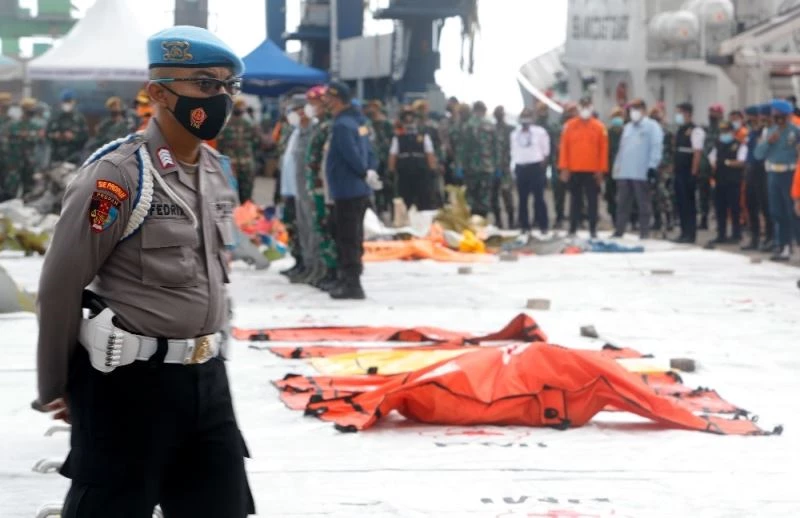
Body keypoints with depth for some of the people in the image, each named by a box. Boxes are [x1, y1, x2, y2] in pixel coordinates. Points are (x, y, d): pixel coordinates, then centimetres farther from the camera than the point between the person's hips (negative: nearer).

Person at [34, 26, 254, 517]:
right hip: (130, 382, -8)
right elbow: (61, 286, -12)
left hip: (206, 378, 8)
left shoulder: (218, 171, 10)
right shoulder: (118, 176, -15)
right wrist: (56, 388, -4)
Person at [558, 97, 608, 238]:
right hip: (574, 171, 1)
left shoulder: (599, 127, 2)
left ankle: (593, 229, 5)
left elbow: (603, 150, 1)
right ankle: (572, 229, 10)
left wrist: (601, 170, -4)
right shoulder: (569, 126, 3)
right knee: (575, 201, 6)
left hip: (592, 172, -1)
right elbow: (564, 147, 2)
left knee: (592, 201, 2)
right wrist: (564, 168, -4)